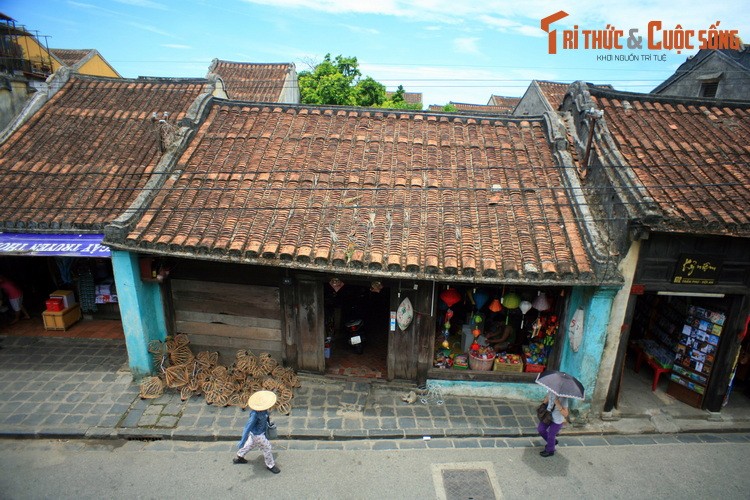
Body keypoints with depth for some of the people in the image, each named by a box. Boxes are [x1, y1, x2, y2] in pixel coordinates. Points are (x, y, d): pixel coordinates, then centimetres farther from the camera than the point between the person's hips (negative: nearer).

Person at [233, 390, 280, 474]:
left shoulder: (261, 407, -17)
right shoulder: (255, 414, -41)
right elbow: (248, 427, -35)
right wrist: (243, 441, -30)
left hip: (261, 430, 8)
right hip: (257, 434, -8)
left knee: (251, 443, 30)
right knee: (266, 448, 11)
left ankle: (239, 457, 52)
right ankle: (270, 465, 34)